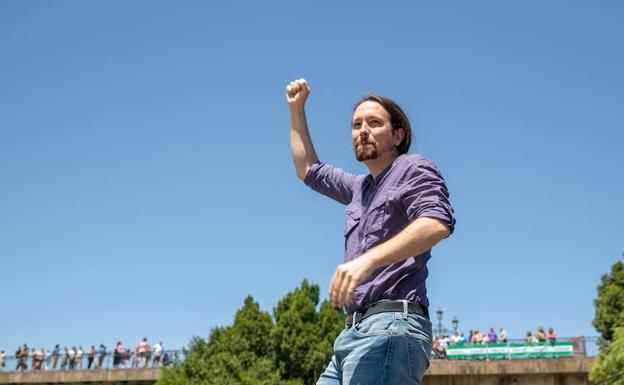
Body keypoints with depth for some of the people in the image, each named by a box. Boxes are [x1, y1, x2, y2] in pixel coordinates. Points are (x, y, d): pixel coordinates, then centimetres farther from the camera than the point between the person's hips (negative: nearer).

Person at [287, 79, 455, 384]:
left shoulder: (413, 169, 3)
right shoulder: (360, 187, 29)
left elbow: (438, 223, -18)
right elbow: (308, 170, 44)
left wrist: (368, 260, -31)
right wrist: (297, 109, 39)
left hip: (390, 327, -9)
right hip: (355, 331, 9)